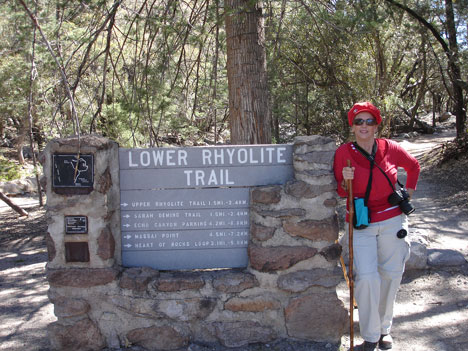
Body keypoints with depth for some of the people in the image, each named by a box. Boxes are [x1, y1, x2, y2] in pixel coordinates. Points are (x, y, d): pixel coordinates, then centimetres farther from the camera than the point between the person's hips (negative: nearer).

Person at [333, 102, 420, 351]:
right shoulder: (344, 152, -5)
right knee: (367, 277, -12)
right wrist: (345, 181, -21)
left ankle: (384, 328, 27)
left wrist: (408, 194, 13)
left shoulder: (389, 148, 0)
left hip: (392, 220, 2)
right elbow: (340, 193, -1)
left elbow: (413, 166, 19)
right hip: (361, 224, -2)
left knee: (391, 274, 8)